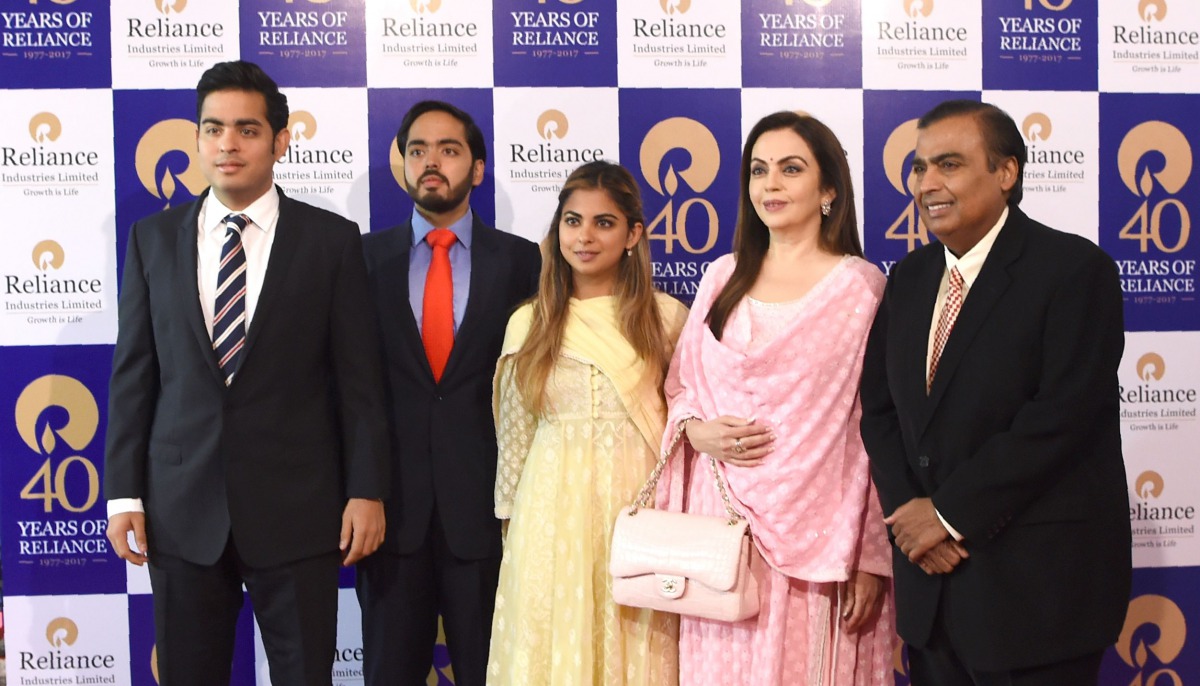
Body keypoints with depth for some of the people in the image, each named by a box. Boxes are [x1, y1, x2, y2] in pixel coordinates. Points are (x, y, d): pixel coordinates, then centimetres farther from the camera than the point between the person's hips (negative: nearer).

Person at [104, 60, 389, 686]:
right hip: (181, 510, 2)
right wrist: (124, 493, 2)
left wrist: (367, 491, -5)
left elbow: (358, 376, -1)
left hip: (296, 509, -2)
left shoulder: (332, 240, 0)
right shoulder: (152, 239, 7)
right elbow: (132, 373, 6)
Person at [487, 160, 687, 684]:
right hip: (552, 510, 1)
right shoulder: (528, 324, 5)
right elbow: (514, 434, 11)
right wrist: (513, 520, 14)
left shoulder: (666, 317, 1)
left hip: (638, 506, -1)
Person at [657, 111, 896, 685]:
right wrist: (696, 430, -6)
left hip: (814, 526, -3)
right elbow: (681, 384, 17)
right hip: (721, 518, 4)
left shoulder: (860, 286, -3)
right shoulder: (723, 277, 9)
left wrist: (871, 559, -8)